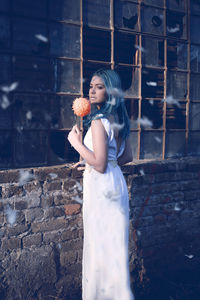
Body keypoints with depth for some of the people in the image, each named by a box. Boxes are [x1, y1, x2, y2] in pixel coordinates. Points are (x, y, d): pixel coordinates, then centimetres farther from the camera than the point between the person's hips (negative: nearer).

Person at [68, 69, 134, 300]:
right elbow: (127, 156, 16)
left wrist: (76, 143, -13)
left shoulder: (99, 121, -18)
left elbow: (99, 164, -22)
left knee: (99, 245, 5)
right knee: (114, 243, 19)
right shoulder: (118, 120, 8)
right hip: (116, 183, 9)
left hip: (101, 187, -9)